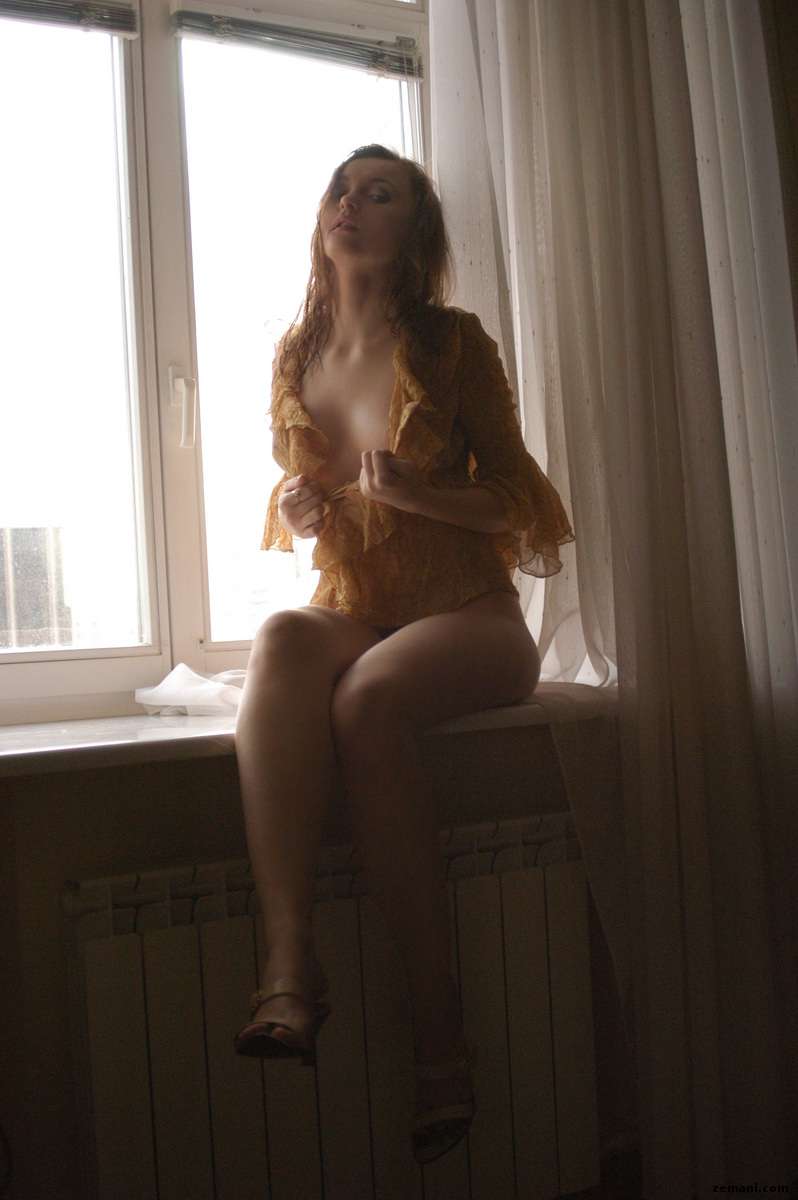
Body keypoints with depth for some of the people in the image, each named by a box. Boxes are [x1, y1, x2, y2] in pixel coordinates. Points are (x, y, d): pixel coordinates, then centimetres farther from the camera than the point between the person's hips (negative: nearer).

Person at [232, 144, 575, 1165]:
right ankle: (289, 962, -44)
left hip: (466, 616, -3)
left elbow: (514, 500, 3)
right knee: (281, 642, -33)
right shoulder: (293, 356, 14)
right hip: (350, 612, 3)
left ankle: (440, 1027, -28)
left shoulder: (454, 342, 2)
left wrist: (418, 491, -15)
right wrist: (292, 511, 0)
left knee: (367, 698, -36)